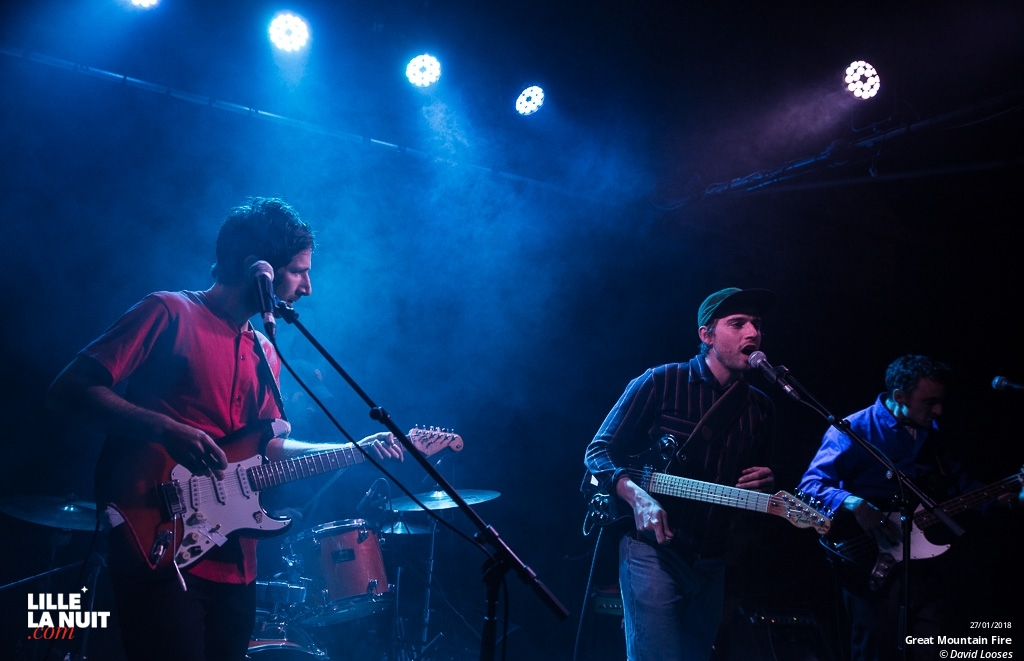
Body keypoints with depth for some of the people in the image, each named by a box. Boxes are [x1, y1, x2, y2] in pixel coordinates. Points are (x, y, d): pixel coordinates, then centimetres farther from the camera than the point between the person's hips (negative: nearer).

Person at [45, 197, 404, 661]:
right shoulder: (170, 314, -6)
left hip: (232, 559, 8)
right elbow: (68, 390, -13)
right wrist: (168, 430, -25)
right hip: (160, 545, -7)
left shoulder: (265, 353, 17)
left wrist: (357, 449, 15)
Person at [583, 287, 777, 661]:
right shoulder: (660, 383, -8)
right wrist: (637, 497, -24)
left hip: (710, 560, 6)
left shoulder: (760, 408, 8)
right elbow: (598, 452, -6)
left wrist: (764, 487, -6)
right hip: (652, 551, -6)